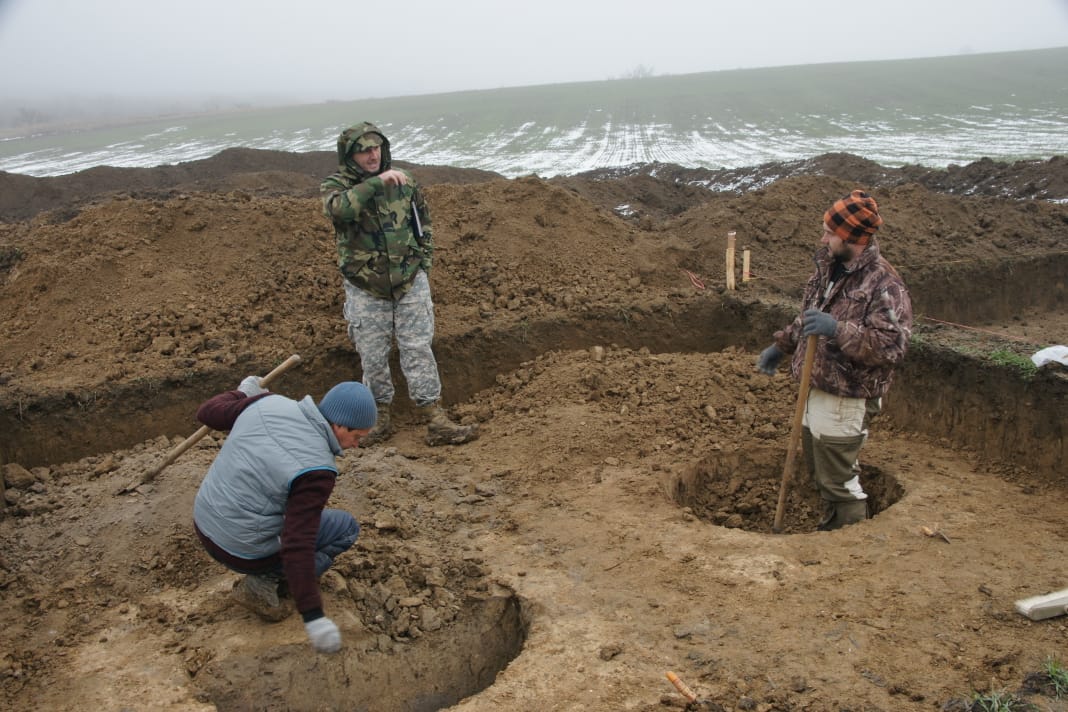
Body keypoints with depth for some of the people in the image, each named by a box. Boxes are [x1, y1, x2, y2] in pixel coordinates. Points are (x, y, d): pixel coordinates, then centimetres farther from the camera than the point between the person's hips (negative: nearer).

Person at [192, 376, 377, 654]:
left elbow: (208, 413, 5)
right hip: (244, 550, -7)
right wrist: (313, 617, -25)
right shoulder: (316, 469, -26)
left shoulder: (270, 403, -9)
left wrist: (241, 395, 25)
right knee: (345, 527, 7)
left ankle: (269, 574, 22)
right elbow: (297, 545, -29)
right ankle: (266, 584, 0)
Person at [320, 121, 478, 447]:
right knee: (373, 357, 6)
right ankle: (380, 417, 22)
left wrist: (423, 264, 10)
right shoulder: (335, 186, -4)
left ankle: (436, 421, 1)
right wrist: (376, 182, -31)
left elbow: (423, 225, 16)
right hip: (365, 290, -1)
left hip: (411, 284, 1)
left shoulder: (404, 182, 5)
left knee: (419, 350, -1)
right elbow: (339, 209, -29)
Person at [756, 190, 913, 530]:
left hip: (846, 400, -9)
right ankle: (830, 531, 42)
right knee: (820, 472, 23)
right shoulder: (829, 266, 6)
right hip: (814, 390, 9)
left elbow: (892, 346, -28)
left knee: (839, 481, 2)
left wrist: (839, 330, -37)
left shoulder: (883, 284, -20)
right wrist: (781, 345, 20)